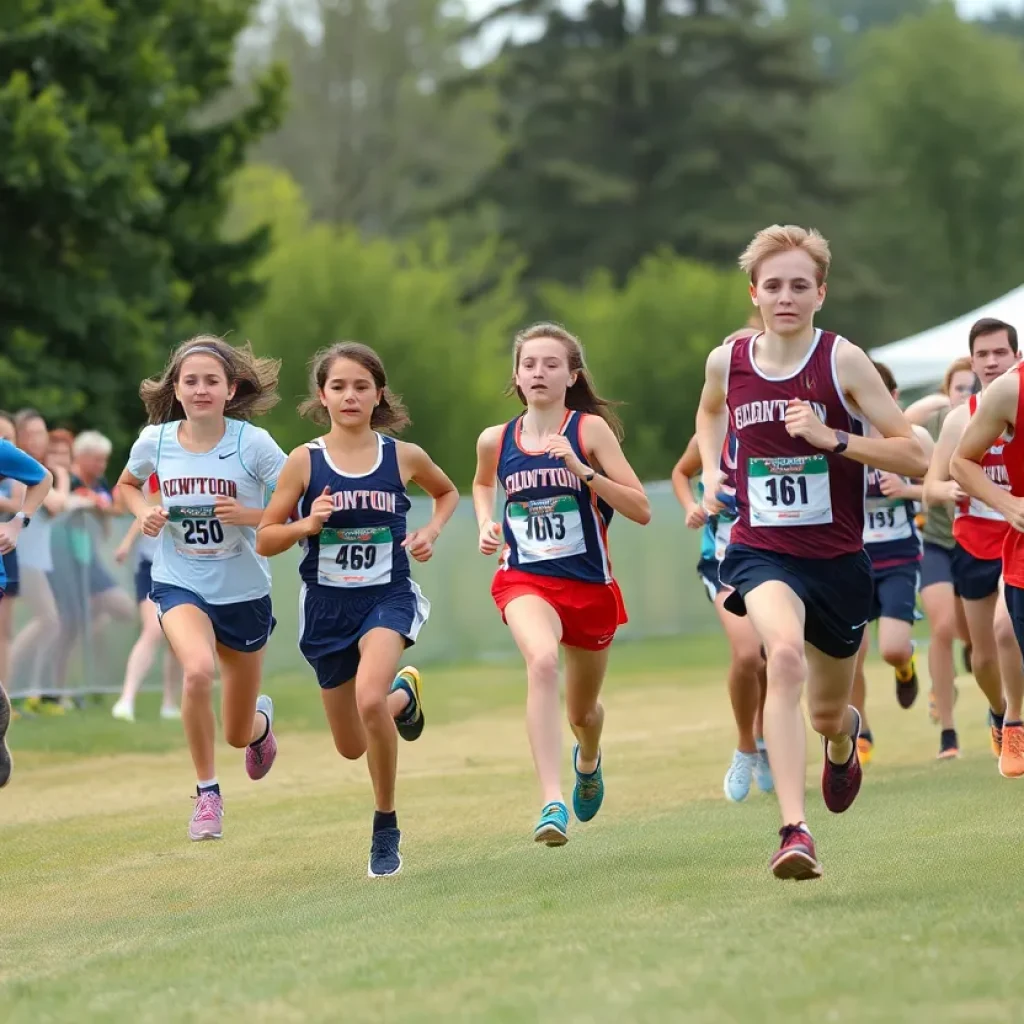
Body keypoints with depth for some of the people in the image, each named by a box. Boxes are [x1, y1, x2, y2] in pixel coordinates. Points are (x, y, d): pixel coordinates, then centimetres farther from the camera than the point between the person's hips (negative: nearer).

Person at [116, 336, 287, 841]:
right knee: (198, 670, -34)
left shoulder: (252, 443, -16)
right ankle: (207, 792, -14)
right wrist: (143, 513, -6)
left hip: (243, 592, 0)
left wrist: (250, 516, -28)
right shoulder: (155, 441, -7)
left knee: (238, 735, 10)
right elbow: (127, 485, 14)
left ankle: (261, 717, 52)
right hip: (180, 586, 0)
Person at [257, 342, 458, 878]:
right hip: (327, 606, 2)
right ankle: (402, 693, 50)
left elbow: (447, 493, 19)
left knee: (369, 699, -32)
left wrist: (431, 531, 1)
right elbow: (265, 540, 0)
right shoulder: (304, 462, -5)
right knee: (352, 747, 12)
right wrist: (307, 523, -18)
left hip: (387, 597, -2)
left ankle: (386, 829, -13)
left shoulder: (403, 457, -2)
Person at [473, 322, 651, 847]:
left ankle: (588, 760, 58)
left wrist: (581, 470, -24)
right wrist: (486, 524, 6)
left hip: (590, 585, 0)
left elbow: (641, 510, -15)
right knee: (542, 661, -34)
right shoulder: (496, 441, 0)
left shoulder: (591, 429, -9)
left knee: (583, 713, 18)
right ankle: (553, 804, -40)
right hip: (525, 579, 0)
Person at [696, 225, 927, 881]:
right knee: (785, 653, -32)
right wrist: (712, 473, 11)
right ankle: (795, 832, -38)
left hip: (838, 559, 0)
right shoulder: (728, 362, -1)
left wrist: (832, 438, -22)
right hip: (761, 553, 0)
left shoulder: (842, 361, -10)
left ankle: (845, 736, 57)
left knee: (827, 714, 15)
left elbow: (915, 457, -12)